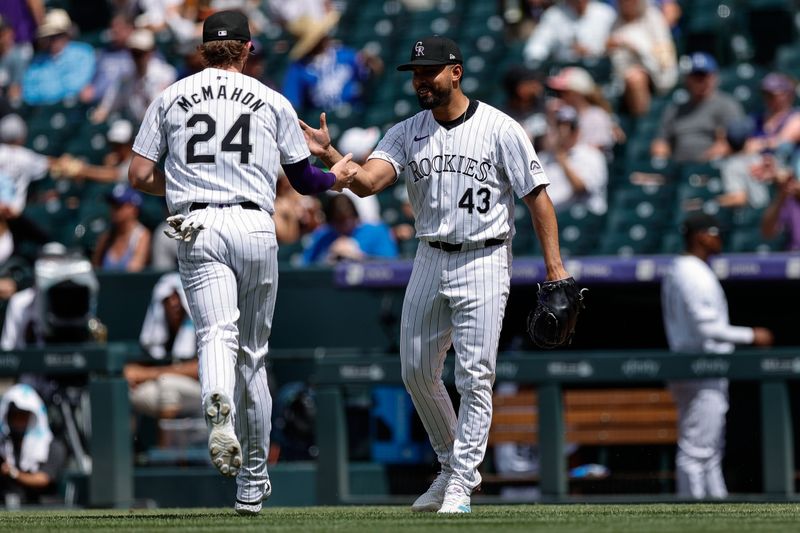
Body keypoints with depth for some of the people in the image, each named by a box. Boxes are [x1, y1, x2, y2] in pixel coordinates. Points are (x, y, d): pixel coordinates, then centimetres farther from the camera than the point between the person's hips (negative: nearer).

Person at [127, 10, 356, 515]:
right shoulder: (273, 102, 12)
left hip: (197, 229, 0)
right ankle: (254, 481, 17)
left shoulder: (170, 98, 12)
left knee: (217, 332, -17)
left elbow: (140, 176, 9)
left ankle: (220, 412, -52)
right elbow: (304, 180, 18)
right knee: (253, 351, 11)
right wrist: (337, 177, 41)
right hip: (254, 226, 0)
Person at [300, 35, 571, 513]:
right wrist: (328, 155, -29)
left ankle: (460, 488, -3)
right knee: (417, 372, 9)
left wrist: (555, 268, -13)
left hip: (484, 263, -5)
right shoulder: (407, 133, 4)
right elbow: (367, 182, -10)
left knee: (475, 379, -7)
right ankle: (453, 467, 28)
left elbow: (538, 197, -7)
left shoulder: (501, 130, -8)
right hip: (430, 260, 5)